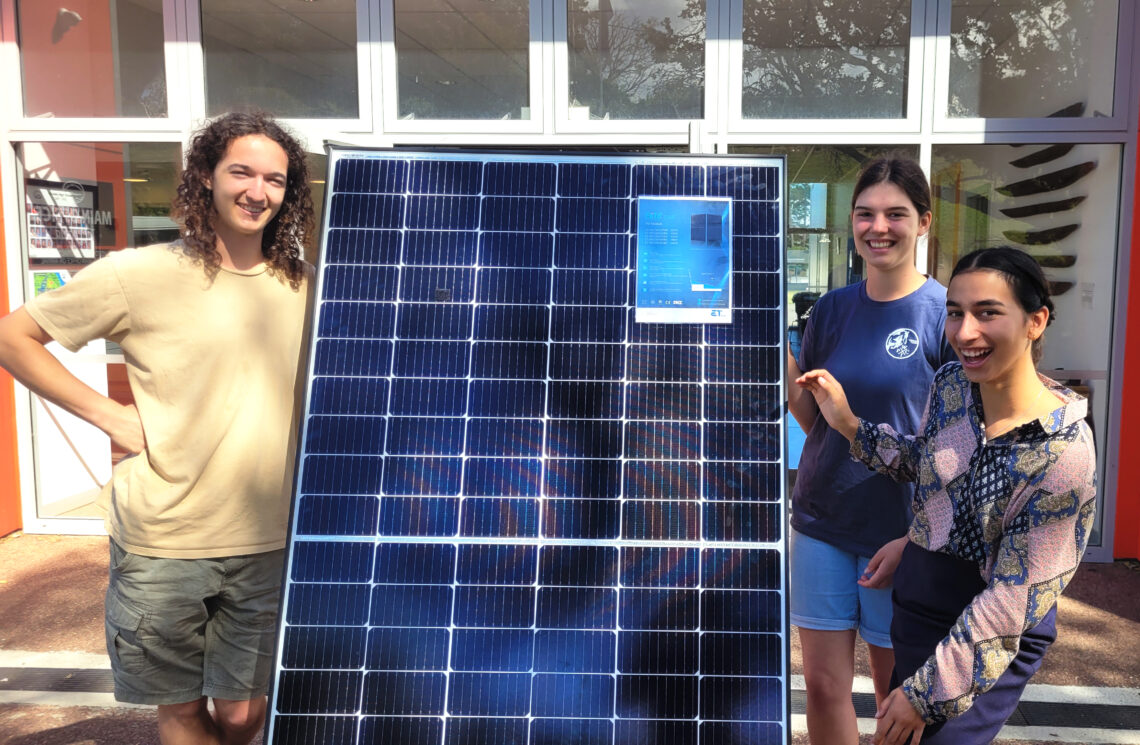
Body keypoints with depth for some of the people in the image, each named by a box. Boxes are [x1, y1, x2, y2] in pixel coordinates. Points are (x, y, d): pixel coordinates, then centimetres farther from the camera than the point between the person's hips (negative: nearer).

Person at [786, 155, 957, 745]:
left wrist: (916, 538, -14)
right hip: (821, 521, 4)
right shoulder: (832, 309, 3)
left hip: (902, 531, -3)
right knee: (823, 685, 10)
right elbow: (813, 419, 6)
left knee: (897, 694, 14)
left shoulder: (945, 312, -9)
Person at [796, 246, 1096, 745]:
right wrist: (850, 425, -1)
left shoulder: (1064, 454, -26)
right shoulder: (950, 384, -8)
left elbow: (1013, 597, -21)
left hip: (991, 640, -6)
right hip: (916, 605, 6)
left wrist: (927, 692, -16)